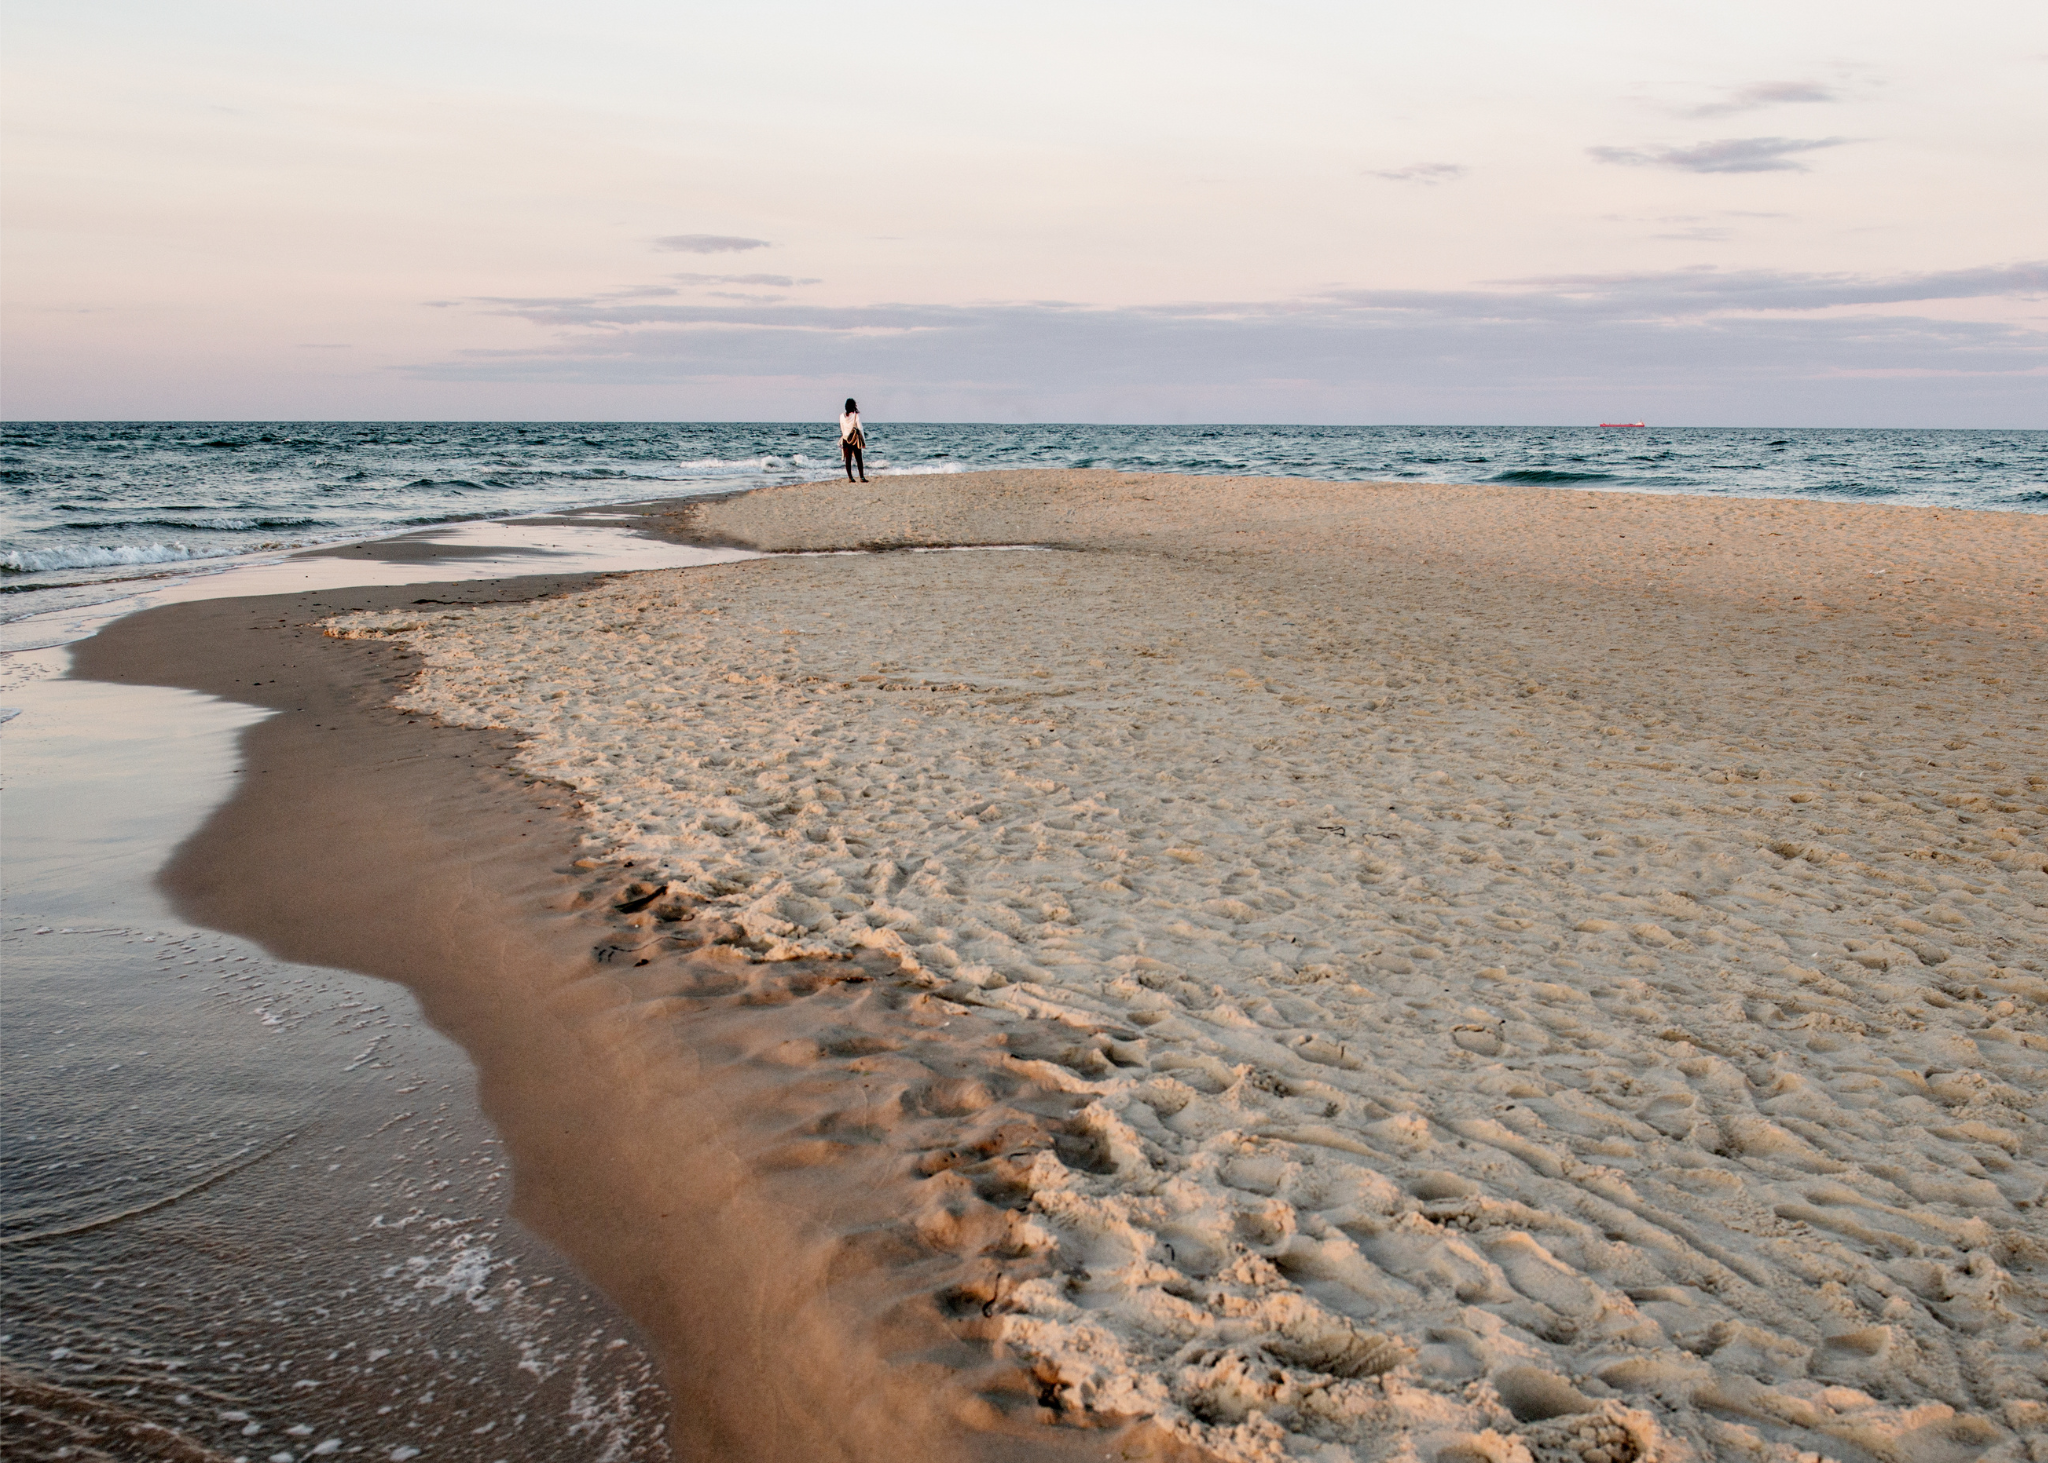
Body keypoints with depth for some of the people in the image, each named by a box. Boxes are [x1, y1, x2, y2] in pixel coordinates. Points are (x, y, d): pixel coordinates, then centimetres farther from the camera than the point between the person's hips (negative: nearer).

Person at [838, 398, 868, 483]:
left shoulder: (842, 416, 0)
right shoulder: (856, 415, -10)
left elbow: (842, 430, 9)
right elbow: (860, 429, -8)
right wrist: (863, 441, -2)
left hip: (845, 440, 3)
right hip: (855, 439, -3)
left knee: (848, 459, 5)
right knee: (859, 459, 3)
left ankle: (850, 477, 3)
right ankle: (862, 477, -1)